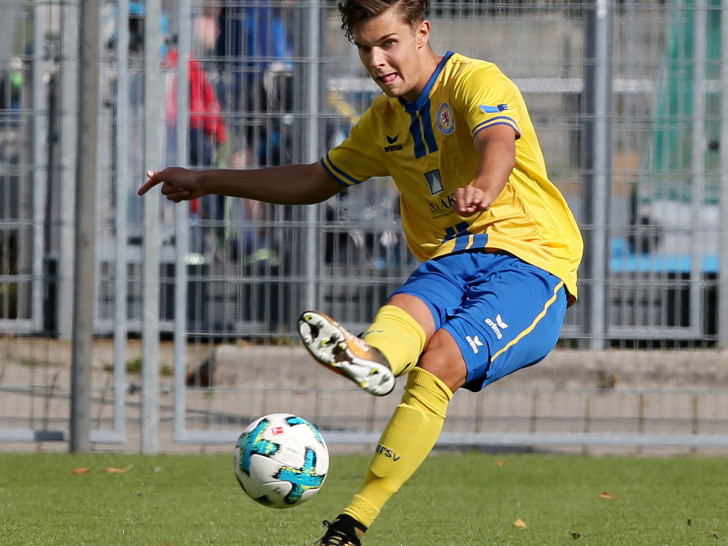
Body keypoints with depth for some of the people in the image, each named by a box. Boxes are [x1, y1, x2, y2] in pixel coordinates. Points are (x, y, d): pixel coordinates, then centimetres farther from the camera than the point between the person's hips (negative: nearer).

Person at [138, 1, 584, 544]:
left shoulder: (476, 82, -6)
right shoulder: (386, 119, 18)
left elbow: (499, 144, -30)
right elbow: (318, 180, 34)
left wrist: (483, 188, -55)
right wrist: (204, 182, 33)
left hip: (529, 260, -6)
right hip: (449, 263, 6)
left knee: (438, 365, -30)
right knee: (406, 310, -32)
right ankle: (371, 356, -69)